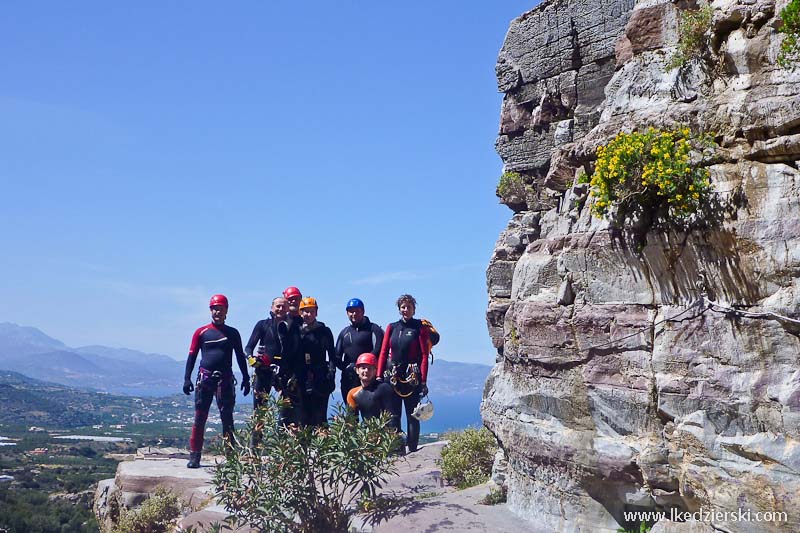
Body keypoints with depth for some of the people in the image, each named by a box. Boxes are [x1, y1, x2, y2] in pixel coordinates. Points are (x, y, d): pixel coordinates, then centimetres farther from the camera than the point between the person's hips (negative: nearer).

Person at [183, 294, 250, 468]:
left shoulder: (232, 333, 11)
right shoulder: (201, 332, 7)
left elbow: (240, 357, 14)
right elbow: (192, 356, 7)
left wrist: (246, 378, 10)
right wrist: (187, 378, -1)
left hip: (225, 379, 1)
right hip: (205, 378, -1)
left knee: (227, 418, 1)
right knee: (200, 417, -1)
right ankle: (194, 456, 4)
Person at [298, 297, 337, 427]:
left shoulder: (324, 331, 7)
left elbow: (332, 356, 5)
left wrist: (331, 375, -7)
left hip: (320, 381, -2)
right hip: (302, 381, 2)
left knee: (320, 416, -4)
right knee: (304, 416, 1)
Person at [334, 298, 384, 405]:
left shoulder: (373, 329, 4)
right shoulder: (344, 332, 21)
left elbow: (377, 350, -9)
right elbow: (337, 355, 17)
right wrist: (347, 367, -1)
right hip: (348, 379, 5)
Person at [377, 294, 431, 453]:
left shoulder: (420, 327, 0)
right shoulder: (392, 327, 11)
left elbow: (425, 355, -4)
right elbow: (383, 353, 8)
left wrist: (424, 381, -11)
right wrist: (379, 376, -1)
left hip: (412, 377, -3)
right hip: (392, 376, 3)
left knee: (412, 415, 0)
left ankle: (412, 450, 6)